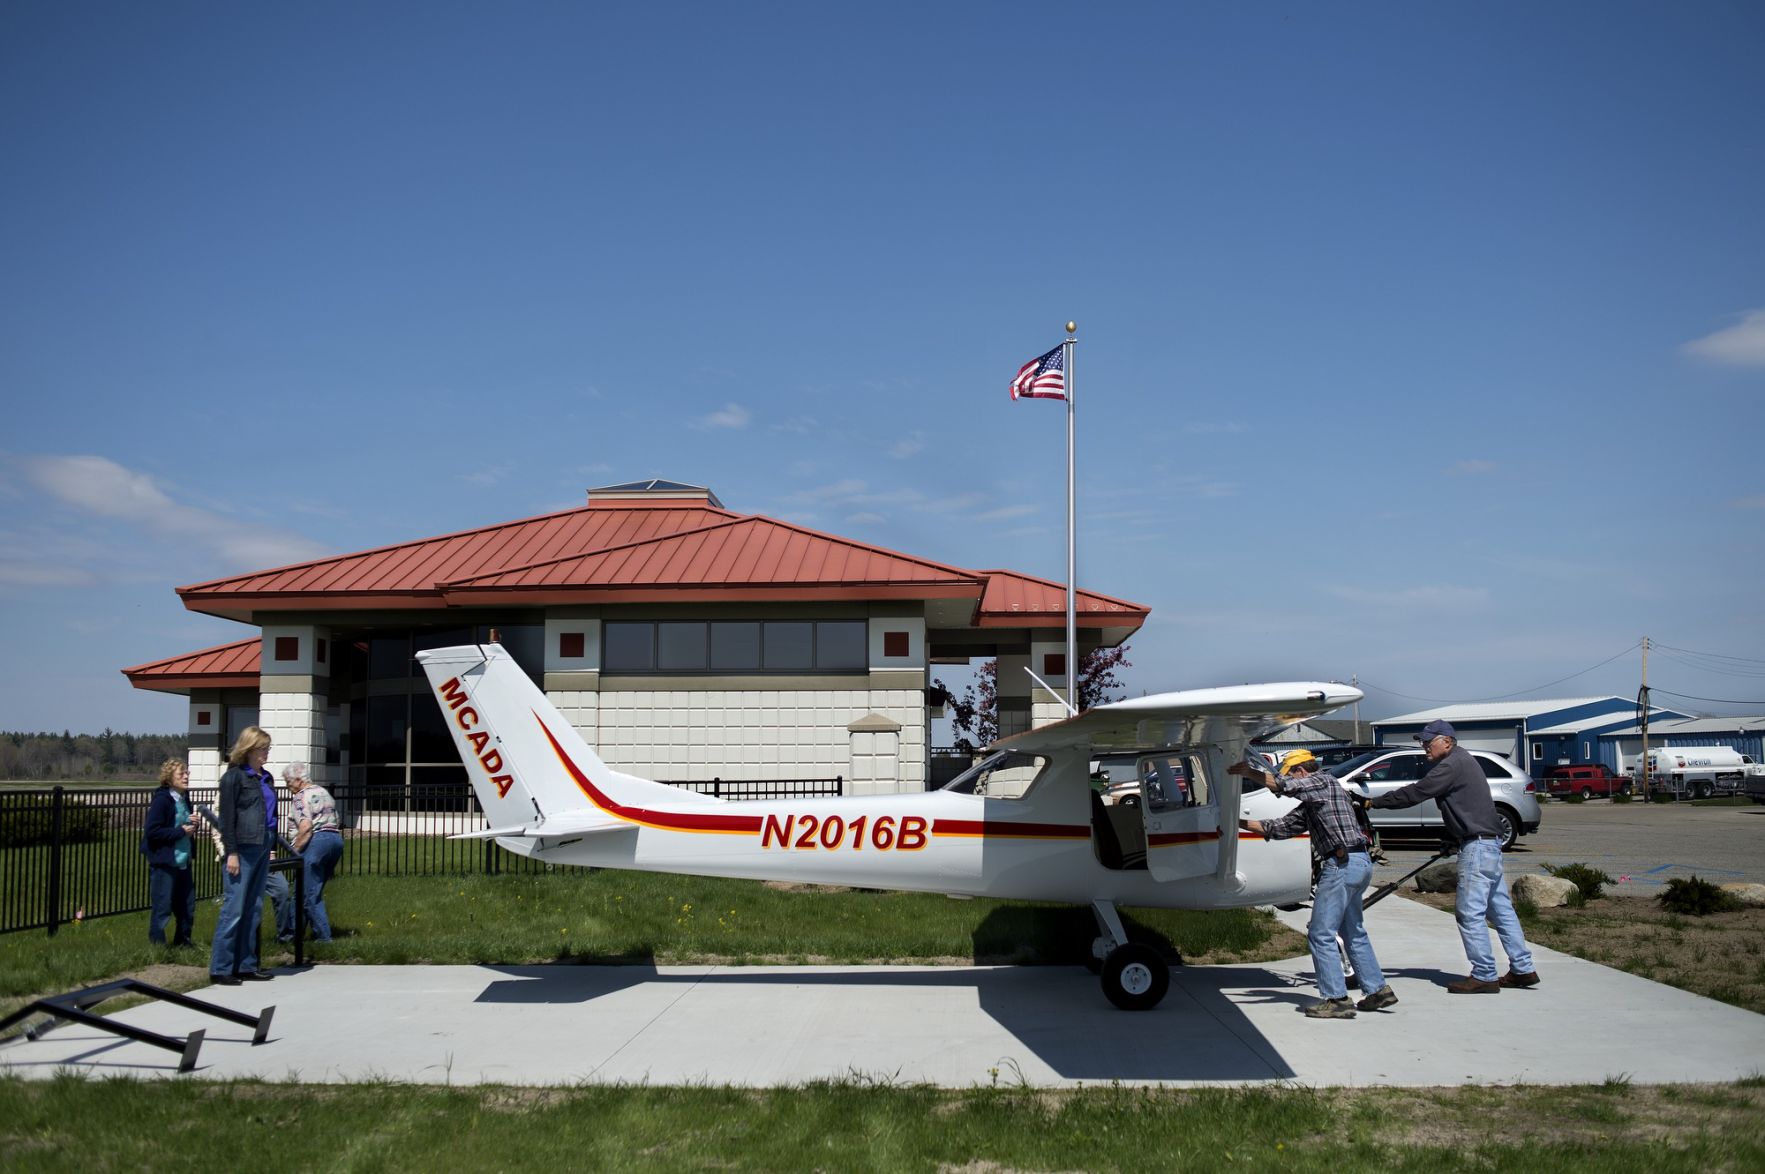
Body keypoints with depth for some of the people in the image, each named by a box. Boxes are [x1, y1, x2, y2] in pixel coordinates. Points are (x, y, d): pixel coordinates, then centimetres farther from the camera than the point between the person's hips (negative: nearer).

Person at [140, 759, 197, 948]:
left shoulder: (184, 798, 11)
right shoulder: (161, 800, -14)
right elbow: (152, 832, -20)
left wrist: (192, 824, 2)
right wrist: (181, 831, -18)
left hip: (183, 861, 8)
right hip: (164, 863, -8)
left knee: (187, 905, 14)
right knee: (162, 908, -1)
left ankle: (182, 942, 27)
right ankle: (157, 945, 9)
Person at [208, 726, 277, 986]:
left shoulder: (266, 778, 16)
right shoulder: (234, 776, -6)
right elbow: (227, 817, -10)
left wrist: (271, 845, 15)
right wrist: (231, 853, -15)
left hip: (262, 848, 8)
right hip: (242, 848, -8)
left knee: (254, 909, 9)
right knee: (234, 909, -6)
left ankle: (246, 966, 15)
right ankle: (220, 969, 0)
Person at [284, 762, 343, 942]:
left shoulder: (301, 797, -6)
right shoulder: (323, 792, 20)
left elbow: (306, 827, -18)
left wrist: (295, 851, -10)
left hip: (316, 840, -9)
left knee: (311, 893, -3)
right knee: (315, 890, 14)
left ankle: (323, 936, -5)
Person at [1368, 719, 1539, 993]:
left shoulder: (1452, 765, -15)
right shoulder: (1461, 760, 18)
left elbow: (1415, 793, -17)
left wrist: (1375, 802, -11)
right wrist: (1452, 839, 23)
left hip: (1477, 846, -11)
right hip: (1489, 843, 11)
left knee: (1470, 913, -8)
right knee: (1500, 909, 13)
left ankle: (1484, 976, -4)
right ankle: (1523, 969, 17)